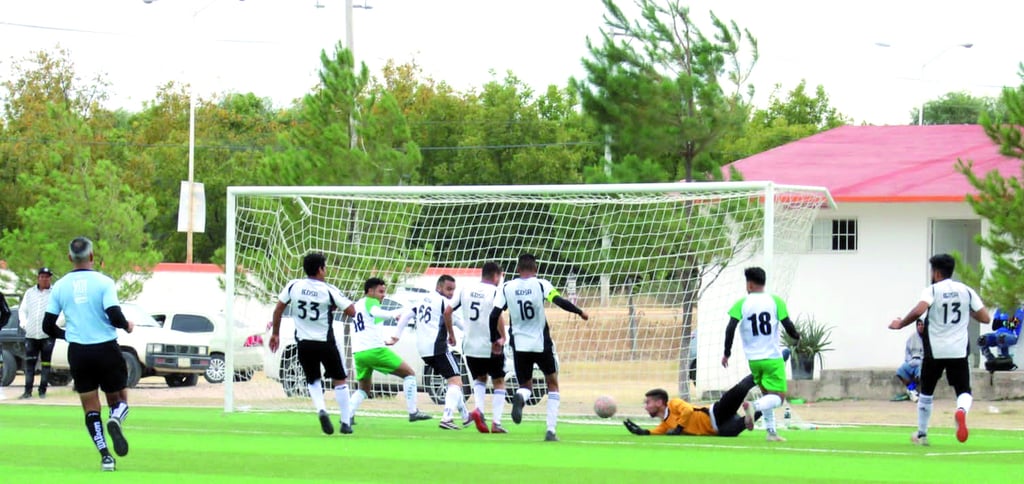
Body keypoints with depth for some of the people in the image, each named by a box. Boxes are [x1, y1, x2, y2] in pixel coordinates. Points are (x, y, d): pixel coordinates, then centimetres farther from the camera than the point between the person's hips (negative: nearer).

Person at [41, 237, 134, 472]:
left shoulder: (60, 286, 2)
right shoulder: (104, 282, -8)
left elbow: (48, 325, 5)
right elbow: (115, 317, -16)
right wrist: (127, 326, 6)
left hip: (78, 353, 2)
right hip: (106, 349, -2)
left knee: (91, 408, 10)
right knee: (119, 399, 14)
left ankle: (105, 455, -4)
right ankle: (115, 419, -20)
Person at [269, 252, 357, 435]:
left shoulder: (293, 286, -3)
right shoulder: (329, 290, -11)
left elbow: (278, 310, 2)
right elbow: (351, 311, -10)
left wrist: (275, 334, 13)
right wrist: (337, 305, 9)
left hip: (304, 343, 3)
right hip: (325, 342, -3)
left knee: (313, 381, 19)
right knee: (340, 380, 13)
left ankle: (321, 410, -9)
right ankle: (345, 422, 12)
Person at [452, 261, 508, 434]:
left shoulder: (466, 290, 6)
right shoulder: (495, 291, -9)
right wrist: (502, 336, -15)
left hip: (470, 346, 4)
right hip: (491, 347, -4)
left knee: (479, 378, 24)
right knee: (499, 382, 12)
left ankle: (478, 408, -3)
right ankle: (496, 423, 2)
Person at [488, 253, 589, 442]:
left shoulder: (507, 288, 2)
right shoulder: (541, 285, -6)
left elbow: (494, 315, -1)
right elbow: (560, 301, -17)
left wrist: (495, 339, 12)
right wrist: (580, 312, -1)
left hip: (519, 345, 2)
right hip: (541, 344, -2)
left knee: (526, 386, 15)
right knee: (552, 385, 15)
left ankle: (519, 397, -25)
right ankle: (551, 431, 3)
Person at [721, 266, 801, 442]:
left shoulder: (742, 304, -1)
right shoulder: (775, 301, -3)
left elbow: (730, 328, -9)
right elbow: (788, 326, -4)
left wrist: (727, 353, 1)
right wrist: (797, 336, 18)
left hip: (754, 359, 3)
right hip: (773, 358, -3)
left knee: (767, 394, 21)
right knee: (778, 397, -2)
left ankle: (771, 431, 16)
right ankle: (754, 407, -32)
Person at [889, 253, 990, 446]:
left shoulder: (932, 290, -5)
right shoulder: (966, 291, 5)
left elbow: (918, 311, -23)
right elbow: (985, 318, 3)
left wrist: (900, 324, -8)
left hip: (934, 351, -1)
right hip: (959, 351, 1)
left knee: (926, 393, 17)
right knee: (964, 392, 6)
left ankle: (922, 434, 23)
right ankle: (962, 410, -29)